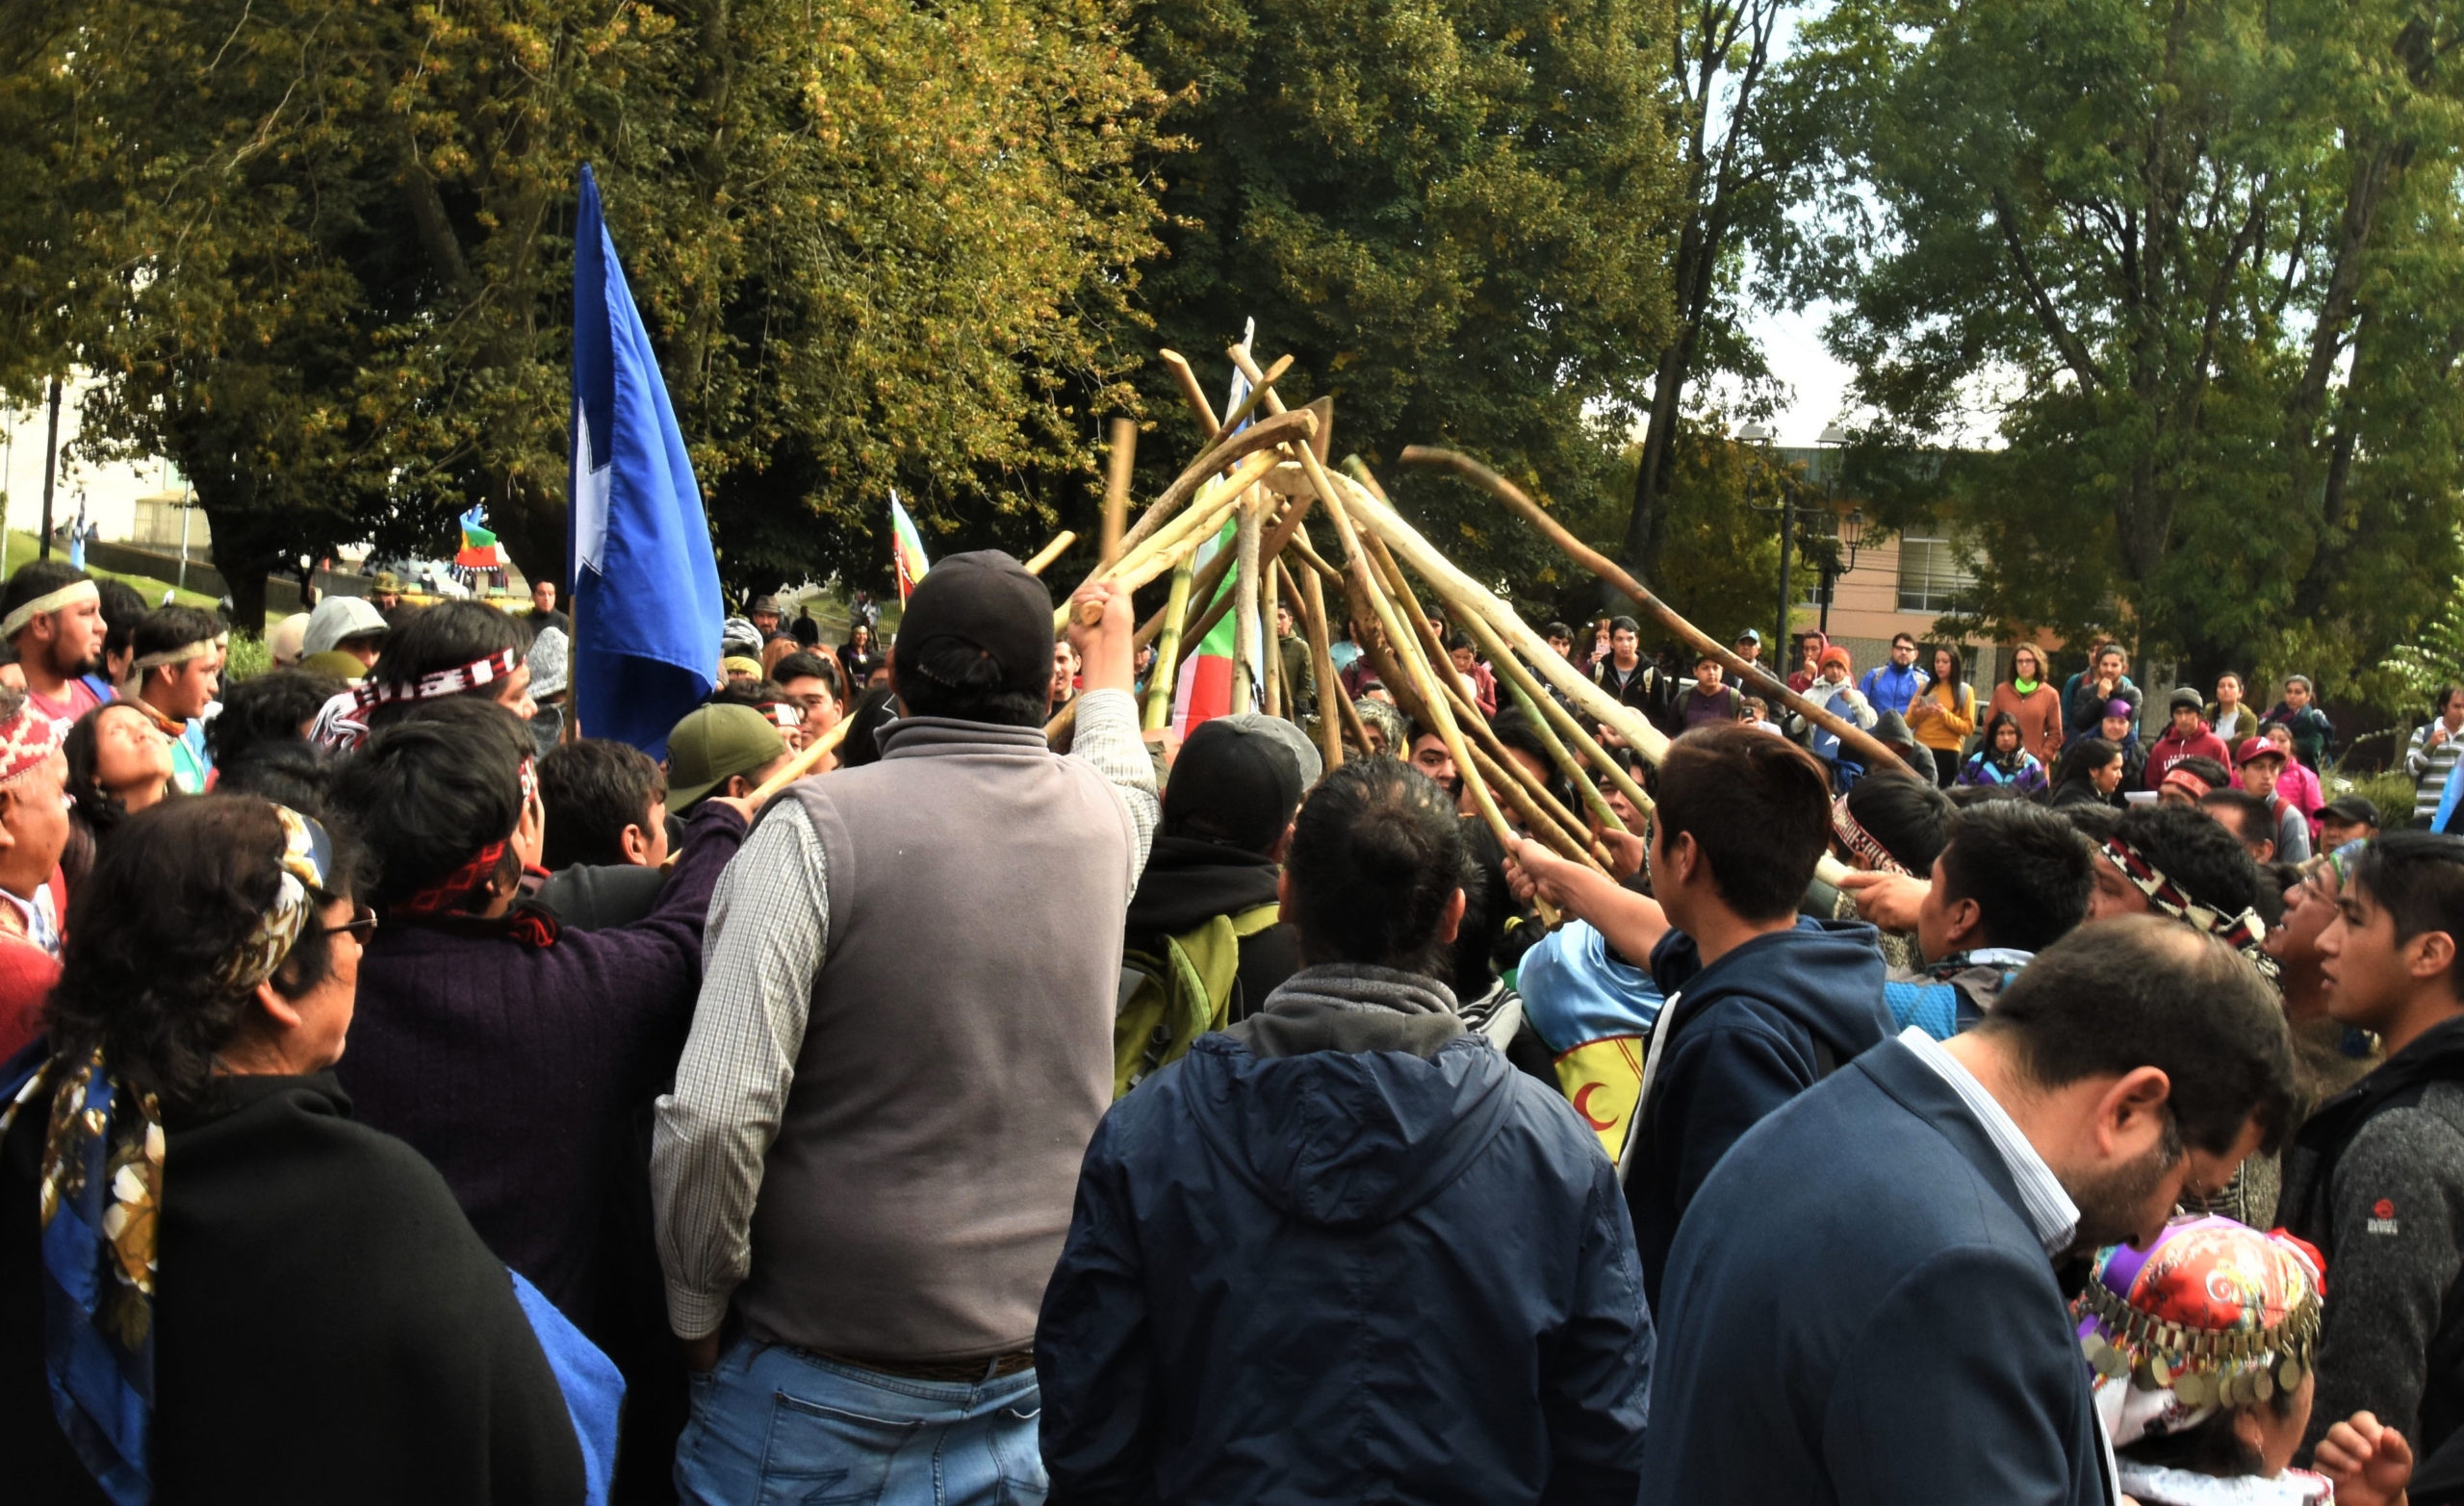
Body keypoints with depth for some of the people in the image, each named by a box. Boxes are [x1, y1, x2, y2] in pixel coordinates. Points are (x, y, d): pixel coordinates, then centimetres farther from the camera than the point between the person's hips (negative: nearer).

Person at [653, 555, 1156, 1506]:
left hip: (825, 1382, -4)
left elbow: (711, 1119, -23)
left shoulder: (817, 827, -16)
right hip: (1035, 1379, 4)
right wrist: (1108, 662, 47)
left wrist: (698, 1313, -6)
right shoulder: (1103, 817, -1)